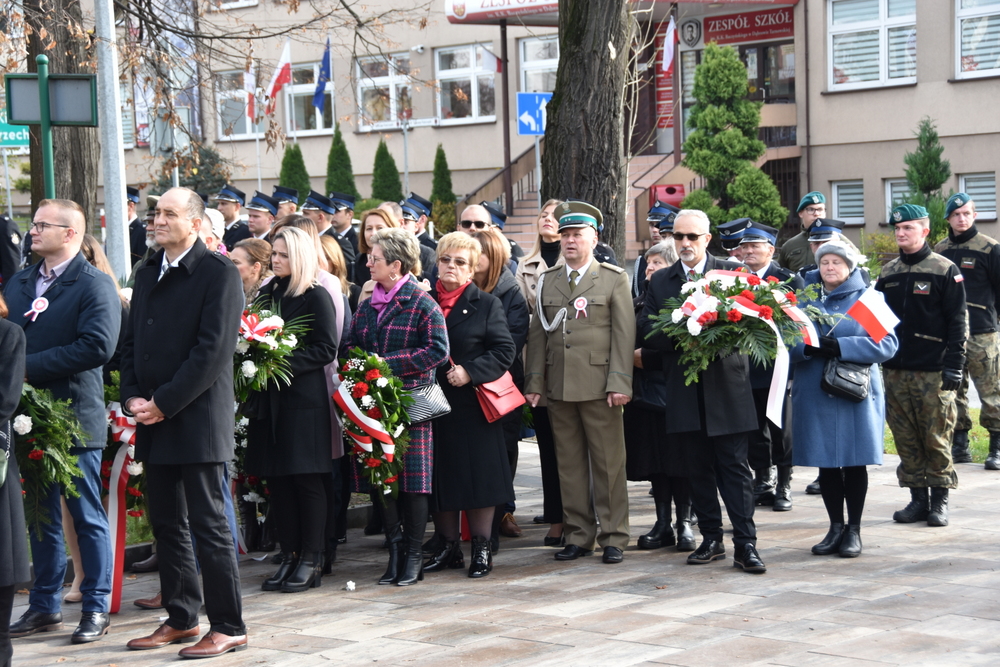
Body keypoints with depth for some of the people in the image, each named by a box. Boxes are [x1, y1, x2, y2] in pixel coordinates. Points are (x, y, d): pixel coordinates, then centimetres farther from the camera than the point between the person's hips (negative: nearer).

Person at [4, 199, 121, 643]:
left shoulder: (94, 286, -8)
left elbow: (97, 346, -20)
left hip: (74, 417, -6)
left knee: (87, 516, 1)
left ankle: (96, 607, 10)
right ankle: (44, 604, 23)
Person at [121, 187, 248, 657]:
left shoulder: (219, 274, -8)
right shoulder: (147, 274, 15)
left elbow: (213, 350, -15)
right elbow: (131, 342, 17)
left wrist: (164, 402, -15)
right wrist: (132, 398, 1)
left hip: (197, 421, -7)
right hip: (154, 423, 7)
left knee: (209, 526, -4)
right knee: (166, 525, 12)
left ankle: (227, 628, 3)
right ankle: (181, 619, 23)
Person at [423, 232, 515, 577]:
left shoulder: (487, 304, 0)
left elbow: (504, 350, -6)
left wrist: (471, 371, -17)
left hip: (472, 405, -3)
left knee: (478, 476, 0)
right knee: (440, 478, 8)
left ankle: (481, 549, 9)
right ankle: (449, 547, 19)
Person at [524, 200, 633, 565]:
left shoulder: (614, 279, 4)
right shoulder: (547, 281, 14)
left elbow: (624, 334, -3)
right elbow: (537, 334, 13)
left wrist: (619, 382, -12)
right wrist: (534, 381, 5)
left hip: (599, 385, -4)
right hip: (558, 386, 4)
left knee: (608, 463, -1)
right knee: (569, 464, 7)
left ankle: (613, 537, 6)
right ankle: (578, 535, 15)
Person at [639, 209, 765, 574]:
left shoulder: (733, 272, 4)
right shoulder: (660, 281, 11)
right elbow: (647, 329, 4)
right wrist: (679, 338, -14)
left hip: (727, 384, -3)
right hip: (685, 389, 3)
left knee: (734, 466, -4)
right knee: (699, 467, 8)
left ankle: (745, 544, -3)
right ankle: (711, 539, 16)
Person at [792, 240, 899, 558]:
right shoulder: (804, 298, 10)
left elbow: (887, 343, -7)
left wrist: (841, 347, -18)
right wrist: (808, 348, -18)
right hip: (814, 393, 2)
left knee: (855, 461, 2)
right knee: (825, 463, 6)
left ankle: (853, 530, 13)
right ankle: (835, 527, 19)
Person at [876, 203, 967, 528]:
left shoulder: (945, 270, -3)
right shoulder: (888, 273, 12)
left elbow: (958, 321, -6)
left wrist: (954, 366, -11)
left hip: (933, 372, -5)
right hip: (895, 371, 5)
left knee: (937, 438, -1)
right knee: (906, 439, 7)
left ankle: (940, 499, 8)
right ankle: (917, 498, 15)